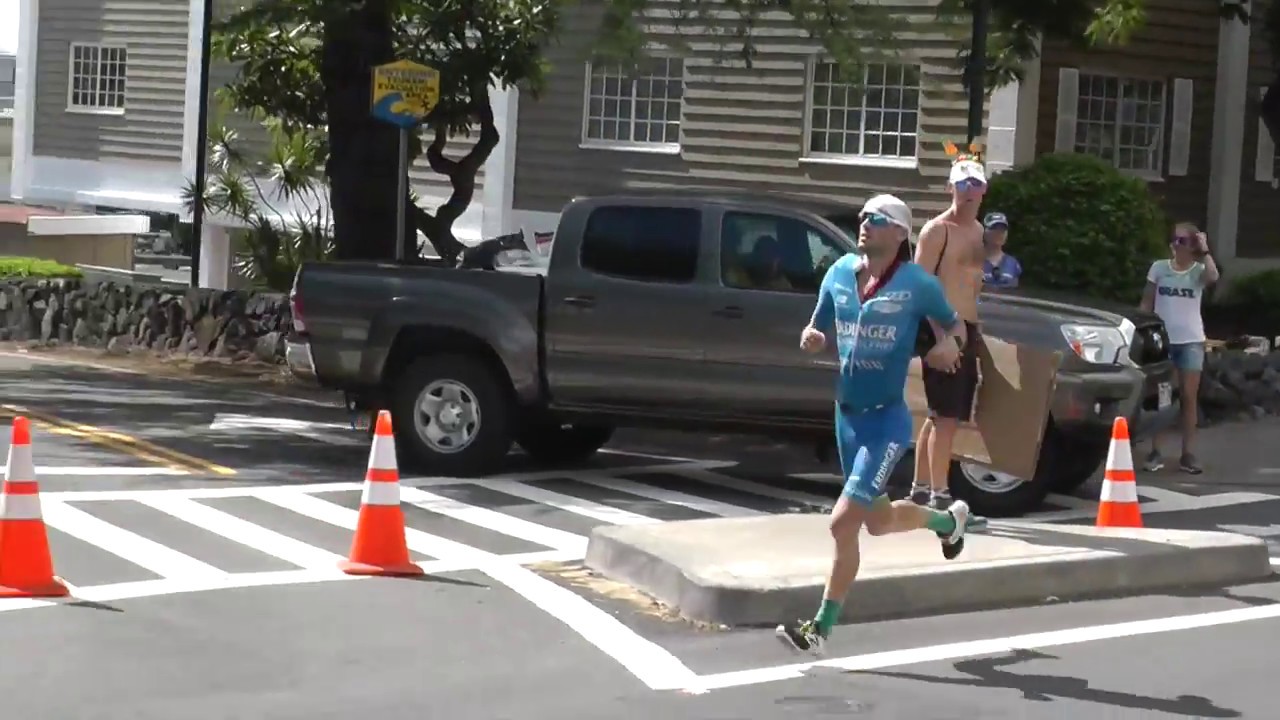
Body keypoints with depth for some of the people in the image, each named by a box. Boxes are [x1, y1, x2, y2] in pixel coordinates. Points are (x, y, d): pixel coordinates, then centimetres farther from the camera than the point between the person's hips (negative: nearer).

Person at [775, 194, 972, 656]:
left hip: (888, 418, -6)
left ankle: (821, 630, -4)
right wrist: (810, 338, -10)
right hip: (848, 413, 6)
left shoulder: (916, 283, -8)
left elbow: (954, 324, 6)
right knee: (877, 520, 20)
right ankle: (948, 520, 51)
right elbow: (817, 330, 14)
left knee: (843, 522, -14)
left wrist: (950, 345, -17)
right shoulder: (840, 273, 4)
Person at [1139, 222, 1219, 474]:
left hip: (1191, 341, -1)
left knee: (1189, 397, 2)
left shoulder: (1198, 270, -1)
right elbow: (1146, 303, 8)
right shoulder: (1159, 268, 3)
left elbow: (1213, 277, -25)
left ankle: (1188, 454, 5)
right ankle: (1155, 452, 5)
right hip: (1162, 339, 1)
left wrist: (1205, 251, -16)